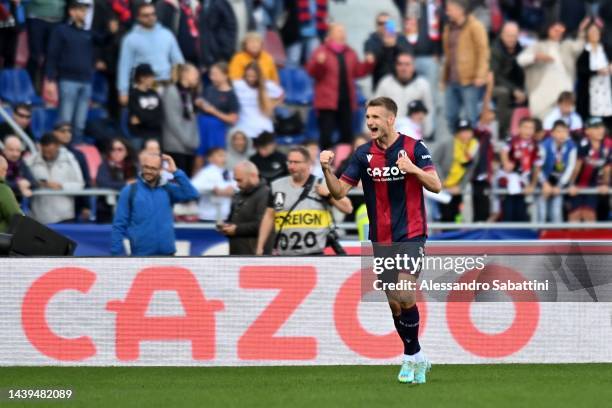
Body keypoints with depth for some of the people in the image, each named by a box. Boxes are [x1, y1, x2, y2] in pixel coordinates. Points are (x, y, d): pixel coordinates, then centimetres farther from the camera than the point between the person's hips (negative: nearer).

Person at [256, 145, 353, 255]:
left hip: (315, 255, -3)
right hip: (285, 256, 3)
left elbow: (348, 208, 3)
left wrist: (329, 194, -11)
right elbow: (269, 217, 15)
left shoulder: (322, 186, 3)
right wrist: (260, 248, 11)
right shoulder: (277, 187, 10)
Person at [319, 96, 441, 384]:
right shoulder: (363, 154, 3)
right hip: (381, 239, 4)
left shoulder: (413, 148, -5)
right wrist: (327, 170, -18)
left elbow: (436, 185, -10)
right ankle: (416, 358, 21)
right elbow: (339, 191, 1)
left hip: (411, 234, -4)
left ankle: (411, 357, -5)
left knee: (404, 296, -19)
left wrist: (413, 169, -26)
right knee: (394, 303, 6)